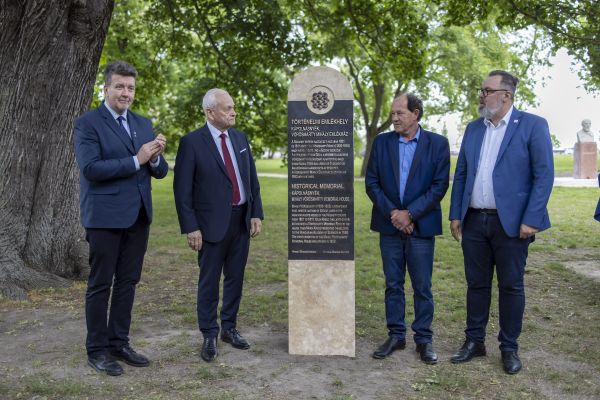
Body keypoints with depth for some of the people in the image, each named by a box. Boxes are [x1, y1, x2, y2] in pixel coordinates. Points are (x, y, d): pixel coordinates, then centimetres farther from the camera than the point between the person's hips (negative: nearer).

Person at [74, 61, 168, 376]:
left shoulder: (143, 124, 11)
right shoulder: (87, 123, -6)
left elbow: (160, 172, 8)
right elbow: (90, 168, -19)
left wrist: (154, 158, -15)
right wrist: (135, 160, -20)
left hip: (138, 216, 6)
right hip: (105, 217, -6)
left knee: (128, 282, 13)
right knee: (100, 285, 4)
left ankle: (119, 343, 26)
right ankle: (97, 350, 17)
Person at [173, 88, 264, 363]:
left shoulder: (240, 138, 8)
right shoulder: (192, 142, -9)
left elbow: (252, 178, 11)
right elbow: (182, 189, -10)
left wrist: (256, 213, 4)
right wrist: (190, 228, -13)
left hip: (242, 220, 5)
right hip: (212, 223, -5)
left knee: (235, 278, 14)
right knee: (209, 282, 6)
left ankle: (229, 328, 29)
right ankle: (209, 336, 20)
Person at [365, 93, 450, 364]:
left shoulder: (437, 144, -2)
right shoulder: (381, 142, 4)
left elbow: (440, 185, -7)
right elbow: (371, 182, 2)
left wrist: (409, 213, -13)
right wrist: (392, 213, -9)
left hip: (421, 226, -2)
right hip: (390, 225, 2)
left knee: (422, 286, 5)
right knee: (393, 284, 10)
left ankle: (424, 339, 18)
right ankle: (395, 336, 22)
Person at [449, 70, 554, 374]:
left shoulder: (532, 125, -5)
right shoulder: (473, 128, 11)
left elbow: (544, 175, -9)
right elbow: (460, 174, 13)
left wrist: (531, 220, -15)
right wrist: (455, 214, 7)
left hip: (511, 222, -4)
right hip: (473, 221, 5)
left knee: (511, 287, 7)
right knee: (477, 284, 12)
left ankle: (509, 348, 21)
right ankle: (474, 341, 25)